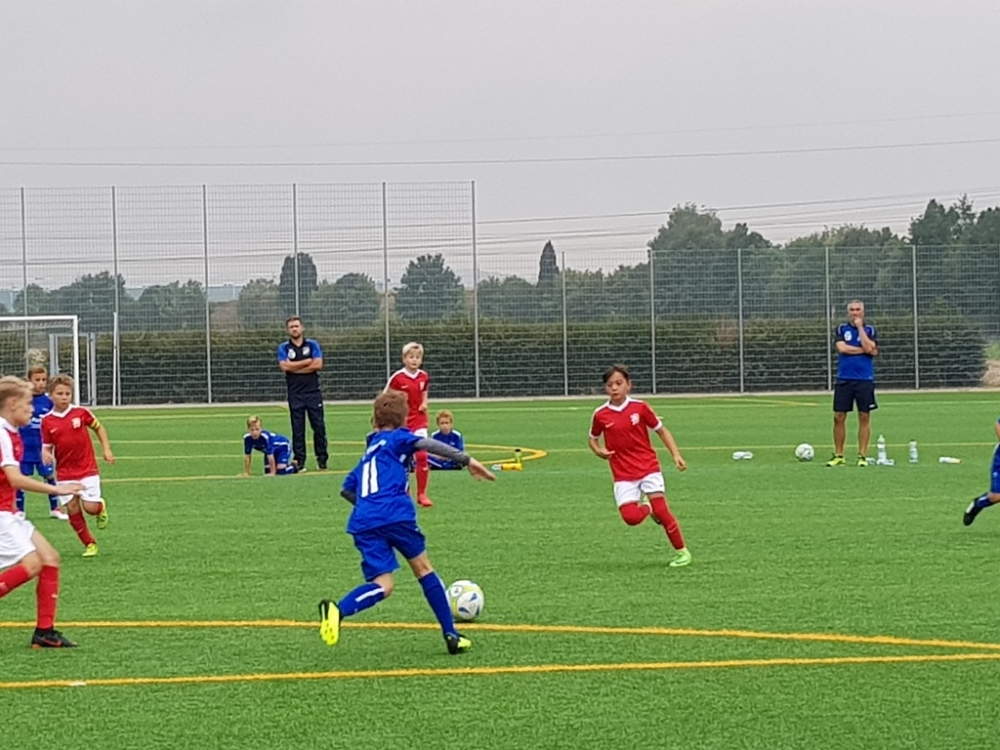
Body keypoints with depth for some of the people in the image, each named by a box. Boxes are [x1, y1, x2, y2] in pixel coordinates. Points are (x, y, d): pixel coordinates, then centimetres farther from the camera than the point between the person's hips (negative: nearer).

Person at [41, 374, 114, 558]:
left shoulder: (81, 412, -7)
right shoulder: (47, 421, -5)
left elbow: (98, 428, 9)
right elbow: (47, 446, 3)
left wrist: (106, 449, 4)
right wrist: (46, 454, -20)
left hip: (87, 469, -2)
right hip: (65, 472, 2)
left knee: (90, 507, -10)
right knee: (72, 510, -1)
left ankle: (101, 506, 28)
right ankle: (89, 544, 16)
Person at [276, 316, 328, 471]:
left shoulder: (313, 345, 8)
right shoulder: (283, 348, 7)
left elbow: (318, 364, -5)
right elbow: (284, 366, -10)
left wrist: (295, 367, -8)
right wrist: (307, 361, -6)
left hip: (313, 392, 0)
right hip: (295, 393, 0)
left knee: (319, 426, -2)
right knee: (297, 428, 1)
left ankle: (322, 459, 4)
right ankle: (299, 461, 5)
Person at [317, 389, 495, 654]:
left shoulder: (368, 455, 32)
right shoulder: (397, 438, 13)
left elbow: (347, 489, 35)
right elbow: (426, 444, -7)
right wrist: (466, 459, -12)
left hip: (363, 523, 4)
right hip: (395, 515, -4)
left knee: (382, 585, -5)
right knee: (423, 569, 14)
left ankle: (337, 610, -33)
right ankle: (451, 634, 15)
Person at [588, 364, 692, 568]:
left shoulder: (640, 407, -5)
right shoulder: (601, 415, -3)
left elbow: (661, 430, 5)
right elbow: (592, 439, 14)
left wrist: (676, 455, -4)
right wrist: (598, 450, -8)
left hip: (648, 466, -1)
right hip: (623, 474, 1)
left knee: (661, 510, -10)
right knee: (631, 517, -15)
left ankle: (682, 551, 6)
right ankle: (647, 509, 21)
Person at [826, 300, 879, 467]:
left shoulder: (870, 330, 5)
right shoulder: (841, 329, 8)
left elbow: (869, 348, -13)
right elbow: (842, 348, -8)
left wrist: (860, 327, -8)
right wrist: (863, 349, -7)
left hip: (864, 380, -1)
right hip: (844, 379, 1)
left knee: (864, 417, 0)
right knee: (839, 417, 0)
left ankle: (862, 456, 6)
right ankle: (838, 456, 8)